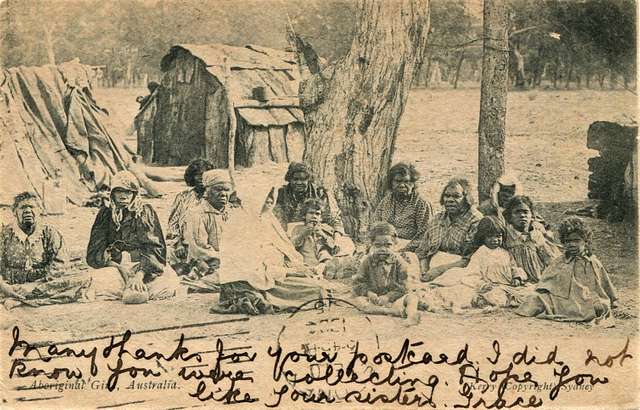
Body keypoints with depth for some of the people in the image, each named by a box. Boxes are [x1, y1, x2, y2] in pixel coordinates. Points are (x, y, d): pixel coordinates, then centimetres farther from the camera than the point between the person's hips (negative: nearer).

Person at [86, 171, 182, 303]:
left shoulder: (146, 212, 7)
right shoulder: (105, 215, 11)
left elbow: (155, 248, -7)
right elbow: (94, 254, 4)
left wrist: (140, 274, -25)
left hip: (145, 266, 0)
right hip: (114, 266, 0)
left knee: (170, 285, -32)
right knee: (103, 288, -37)